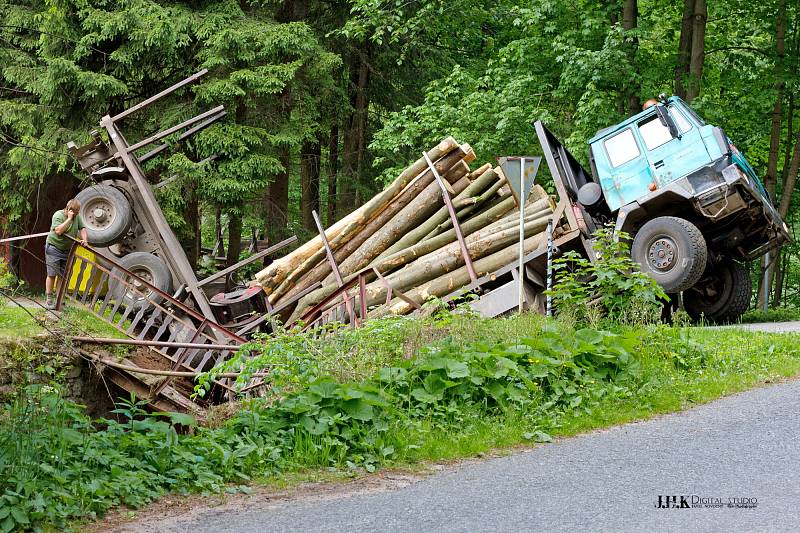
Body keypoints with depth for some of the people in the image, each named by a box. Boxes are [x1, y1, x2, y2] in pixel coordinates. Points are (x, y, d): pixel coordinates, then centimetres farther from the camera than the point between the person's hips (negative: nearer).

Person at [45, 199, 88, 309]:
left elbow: (82, 228, 11)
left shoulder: (77, 217, 6)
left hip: (67, 250, 6)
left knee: (63, 276, 5)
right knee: (52, 274, -7)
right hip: (54, 248, -6)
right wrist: (69, 218, -26)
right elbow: (58, 231, -28)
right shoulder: (58, 215, -15)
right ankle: (49, 300, -4)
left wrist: (84, 240, -8)